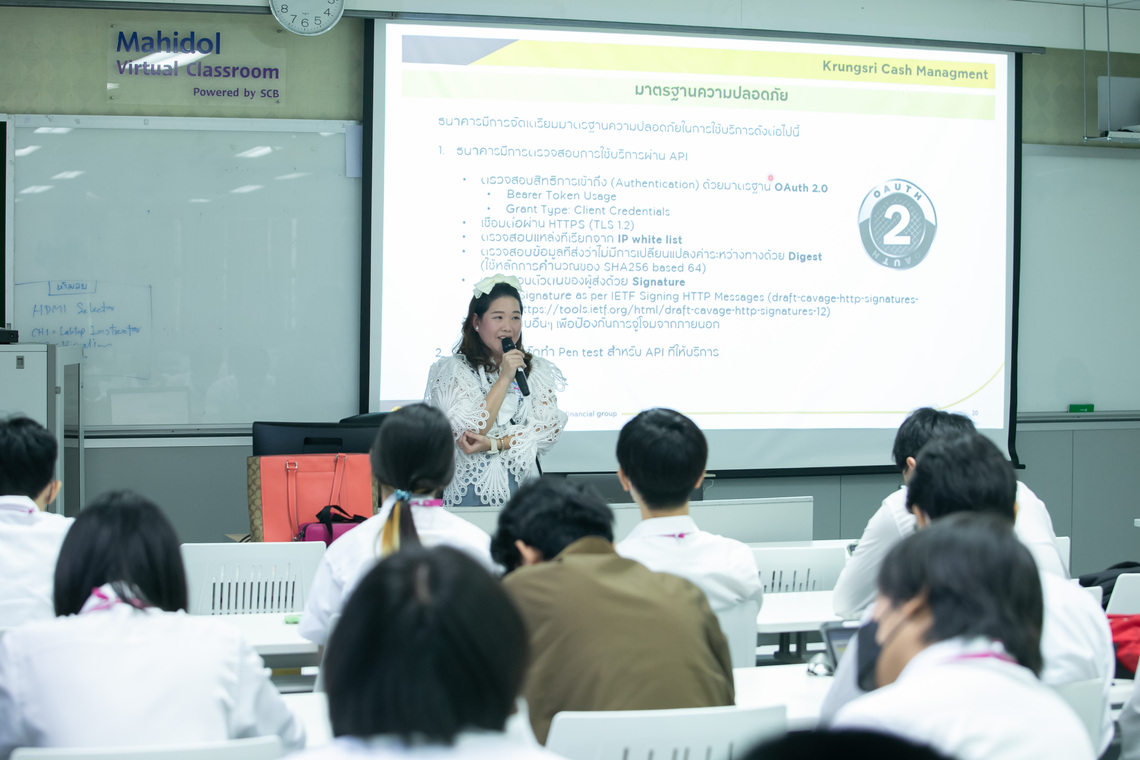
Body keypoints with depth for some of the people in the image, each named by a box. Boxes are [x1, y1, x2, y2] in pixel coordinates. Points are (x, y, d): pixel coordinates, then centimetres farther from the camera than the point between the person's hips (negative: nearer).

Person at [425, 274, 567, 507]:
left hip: (523, 488, 2)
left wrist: (492, 444, -9)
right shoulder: (453, 369, 1)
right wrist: (504, 378, -11)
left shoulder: (537, 370, 12)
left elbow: (550, 429, 1)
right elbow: (468, 431, -9)